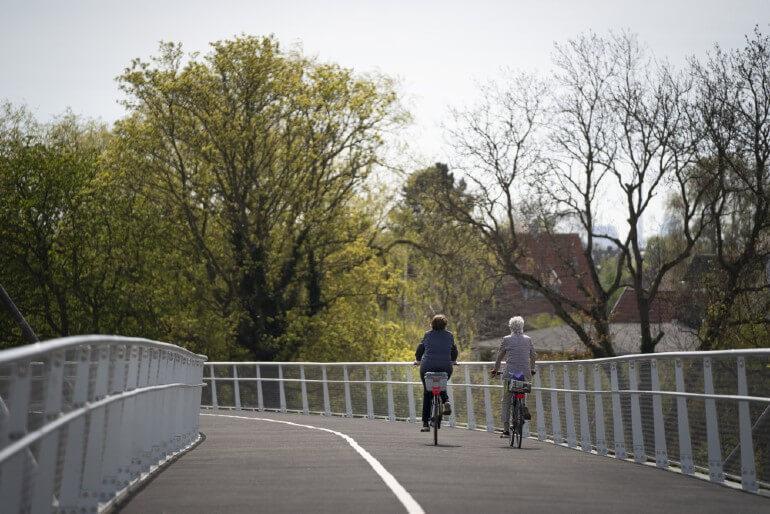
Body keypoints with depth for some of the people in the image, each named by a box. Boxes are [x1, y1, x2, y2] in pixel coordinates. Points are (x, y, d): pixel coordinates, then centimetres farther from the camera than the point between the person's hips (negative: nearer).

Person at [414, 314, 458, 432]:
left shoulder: (428, 335, 5)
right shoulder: (449, 335, 8)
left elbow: (420, 349, 11)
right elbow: (454, 351, 18)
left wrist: (418, 360, 30)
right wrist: (452, 361, 37)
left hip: (427, 368, -1)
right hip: (445, 368, 1)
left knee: (427, 394, 8)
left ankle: (425, 423, 5)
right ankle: (446, 401, 0)